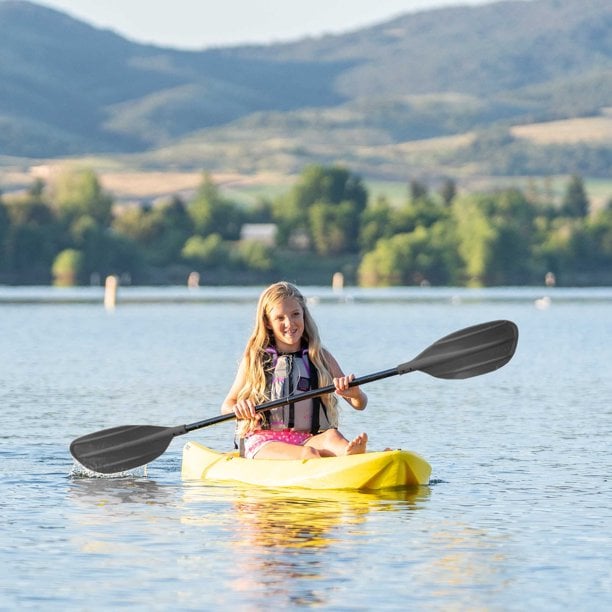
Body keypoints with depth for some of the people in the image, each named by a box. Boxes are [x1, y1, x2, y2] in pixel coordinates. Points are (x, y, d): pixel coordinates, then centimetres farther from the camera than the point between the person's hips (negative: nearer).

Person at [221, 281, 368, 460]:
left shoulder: (321, 357, 12)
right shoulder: (254, 360, 8)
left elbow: (360, 404, 9)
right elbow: (227, 405, 12)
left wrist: (355, 394, -16)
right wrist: (238, 408, -13)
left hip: (309, 439, 2)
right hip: (263, 442, -2)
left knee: (332, 436, -33)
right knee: (307, 453, -34)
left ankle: (350, 454, -67)